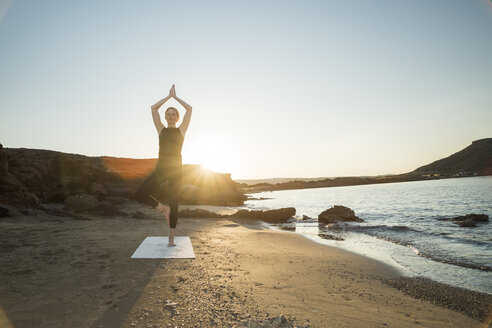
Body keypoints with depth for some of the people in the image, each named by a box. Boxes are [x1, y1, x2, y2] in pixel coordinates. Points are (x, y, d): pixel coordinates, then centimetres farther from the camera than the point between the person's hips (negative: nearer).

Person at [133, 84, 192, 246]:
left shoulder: (181, 130, 8)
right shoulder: (161, 129, 12)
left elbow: (189, 109, 5)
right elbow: (153, 108, 11)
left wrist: (175, 96, 15)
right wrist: (168, 96, 17)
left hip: (176, 169, -2)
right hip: (160, 169, 2)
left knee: (174, 201, 2)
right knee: (139, 194, -13)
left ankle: (171, 238, 11)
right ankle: (163, 208, 11)